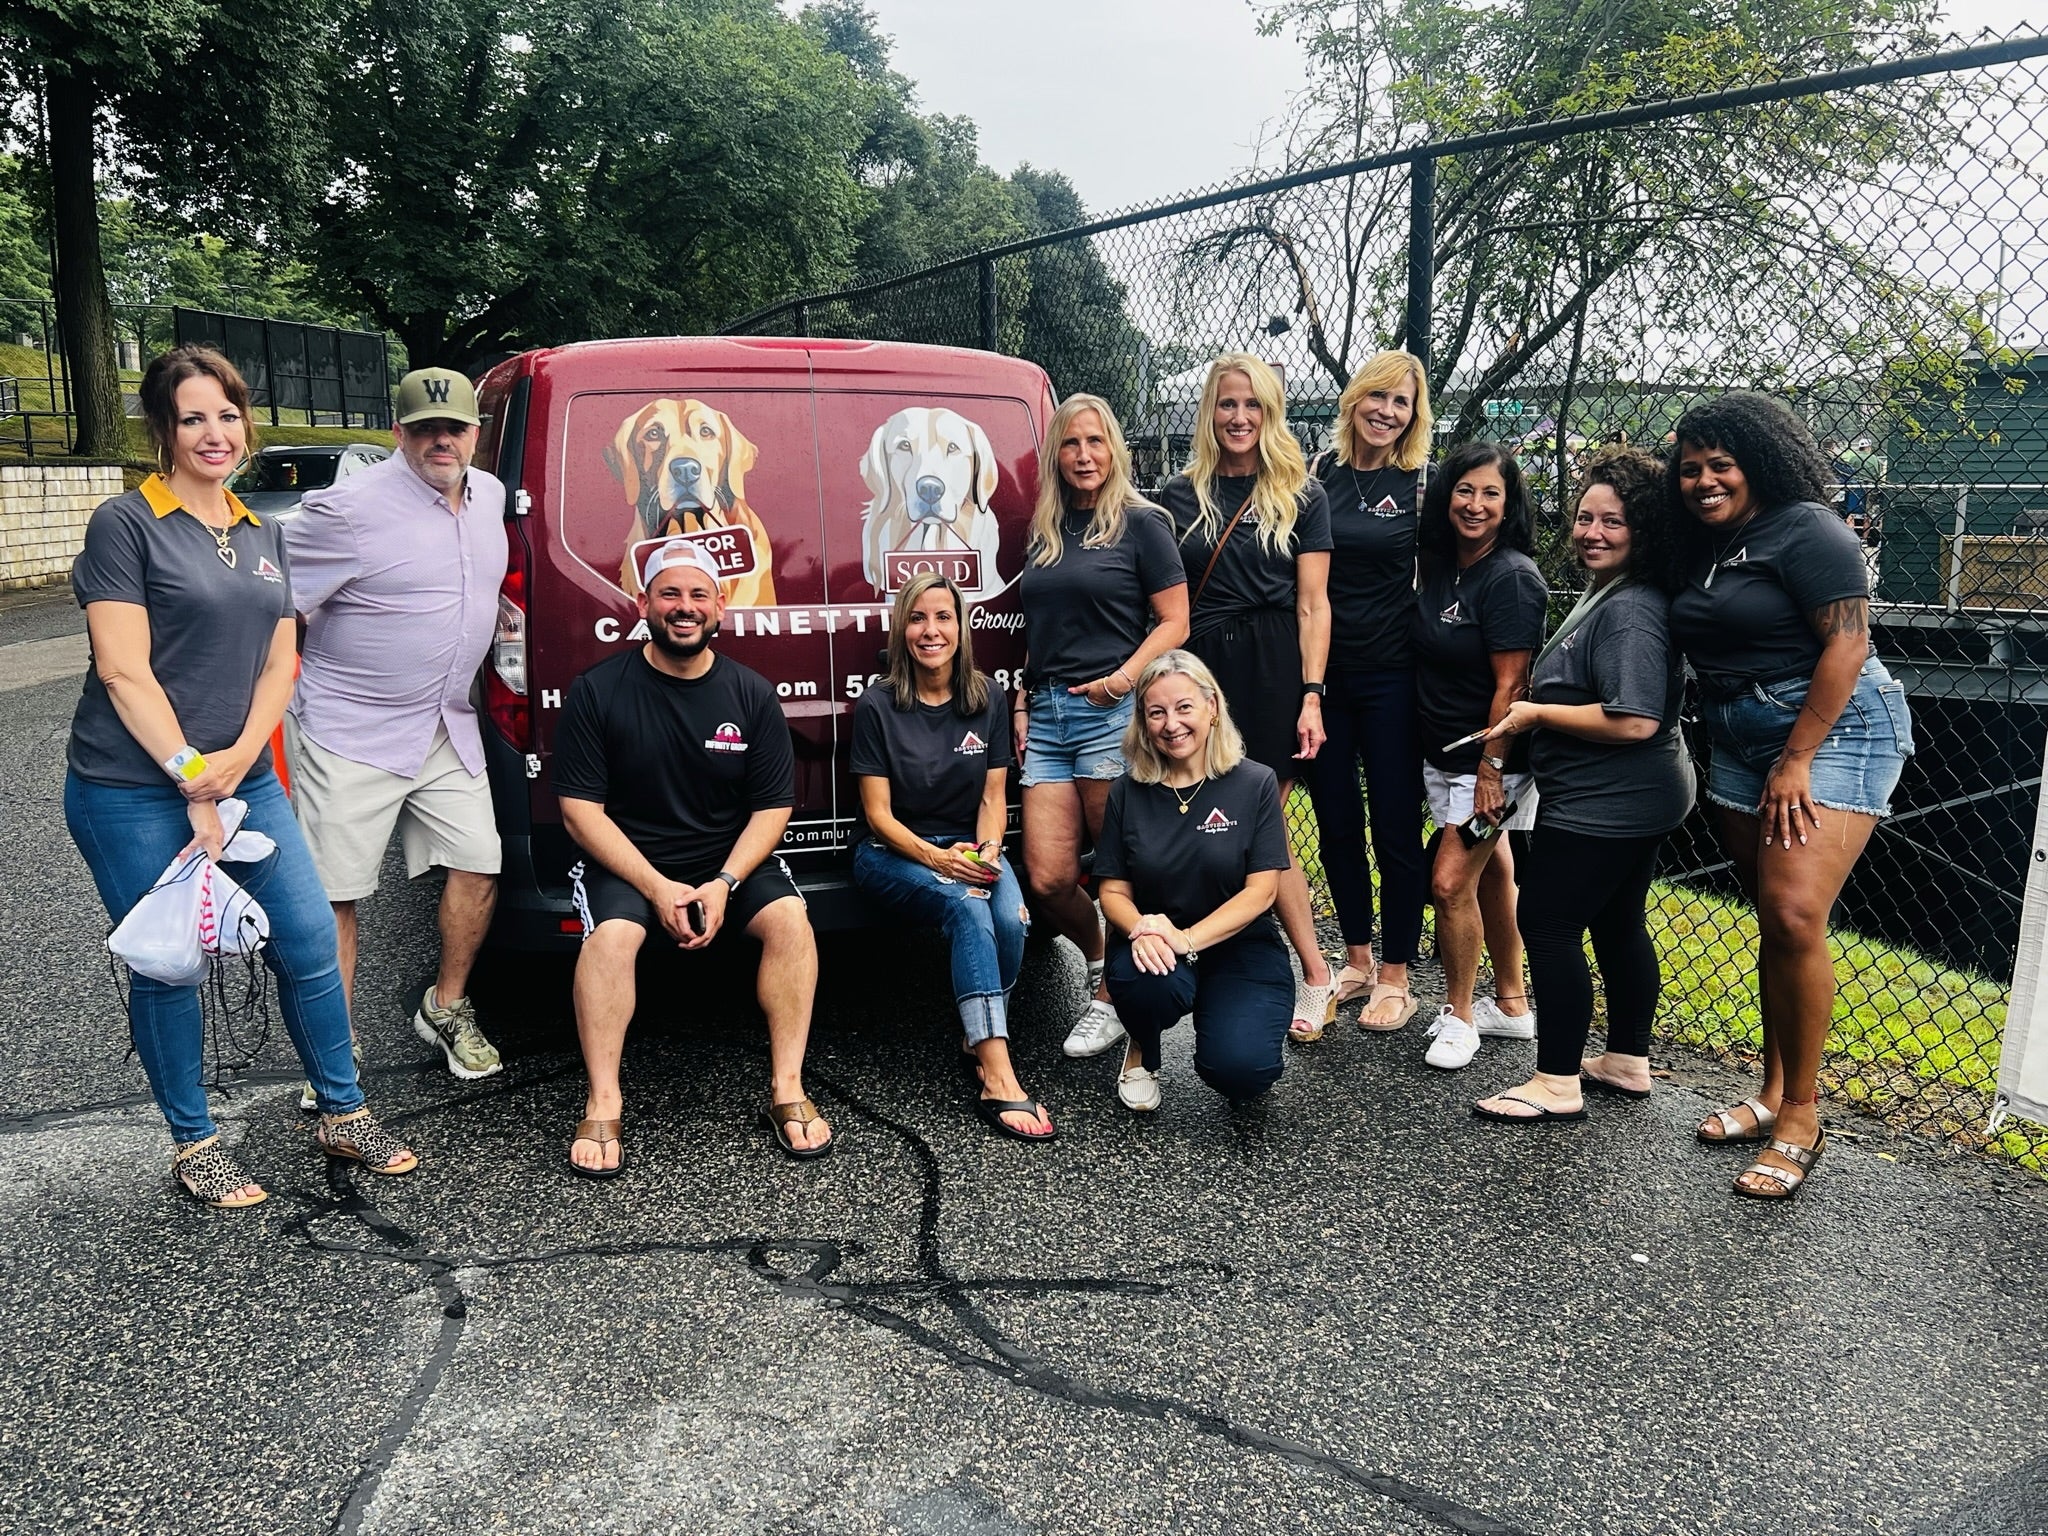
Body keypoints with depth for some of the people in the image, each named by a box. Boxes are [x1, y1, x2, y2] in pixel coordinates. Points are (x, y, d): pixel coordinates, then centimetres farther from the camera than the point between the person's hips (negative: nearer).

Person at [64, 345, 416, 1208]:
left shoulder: (263, 535, 11)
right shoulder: (126, 524, -7)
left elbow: (280, 662, 8)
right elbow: (123, 670, -12)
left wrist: (238, 758, -8)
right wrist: (191, 781, -16)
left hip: (243, 780, 5)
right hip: (133, 791, -5)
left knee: (310, 942, 5)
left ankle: (343, 1118, 22)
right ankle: (194, 1146, 22)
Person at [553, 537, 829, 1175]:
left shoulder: (751, 694, 1)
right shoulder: (597, 690, -5)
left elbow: (772, 807, 1)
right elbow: (581, 810, -8)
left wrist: (724, 883, -16)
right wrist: (658, 889, -18)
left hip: (730, 861, 2)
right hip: (627, 862, -2)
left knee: (789, 918, -24)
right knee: (611, 935, -31)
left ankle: (787, 1089, -14)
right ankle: (602, 1105, -19)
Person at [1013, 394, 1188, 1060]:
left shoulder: (1140, 523, 1)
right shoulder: (1042, 532, 18)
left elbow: (1174, 622, -2)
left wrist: (1125, 676, -16)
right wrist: (1021, 703, 13)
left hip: (1111, 713, -5)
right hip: (1046, 713, 5)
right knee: (1048, 880, 0)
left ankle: (1116, 997, 15)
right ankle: (1101, 969, 24)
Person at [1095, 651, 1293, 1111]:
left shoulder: (1254, 783, -5)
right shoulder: (1128, 793, 1)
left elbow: (1261, 890, -10)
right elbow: (1113, 890, 1)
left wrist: (1186, 938, -24)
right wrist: (1141, 930, -23)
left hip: (1239, 947, -1)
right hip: (1153, 947, 1)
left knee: (1239, 1070, -26)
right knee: (1150, 982, -36)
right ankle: (1142, 1054, 2)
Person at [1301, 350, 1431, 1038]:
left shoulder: (1423, 480, -3)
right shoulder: (1322, 471, 5)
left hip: (1390, 677, -3)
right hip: (1322, 669, 4)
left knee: (1395, 826, 4)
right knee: (1336, 821, 12)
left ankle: (1395, 976, 18)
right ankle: (1357, 960, 29)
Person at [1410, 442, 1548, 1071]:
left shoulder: (1511, 578, -18)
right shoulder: (1440, 564, 6)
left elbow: (1511, 683, -20)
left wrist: (1491, 769, -20)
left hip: (1490, 757, -8)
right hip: (1442, 753, 8)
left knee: (1451, 882, -9)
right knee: (1491, 873, 16)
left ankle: (1459, 1016, 10)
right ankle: (1511, 1005, 29)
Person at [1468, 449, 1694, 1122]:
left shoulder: (1631, 611, -21)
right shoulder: (1603, 595, 13)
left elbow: (1634, 721, -29)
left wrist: (1537, 713, -18)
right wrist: (1538, 701, 11)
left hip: (1604, 806, -11)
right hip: (1630, 802, 11)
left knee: (1546, 923, -5)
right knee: (1617, 925, 18)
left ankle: (1556, 1084, 2)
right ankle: (1627, 1062, 30)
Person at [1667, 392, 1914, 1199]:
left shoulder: (1805, 531, -11)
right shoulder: (1702, 548, 12)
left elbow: (1847, 644, -17)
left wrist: (1796, 761, -18)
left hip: (1832, 729, -8)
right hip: (1740, 742, 8)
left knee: (1794, 915, -17)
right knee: (1773, 921, 11)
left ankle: (1801, 1117, -5)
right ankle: (1773, 1094, 19)